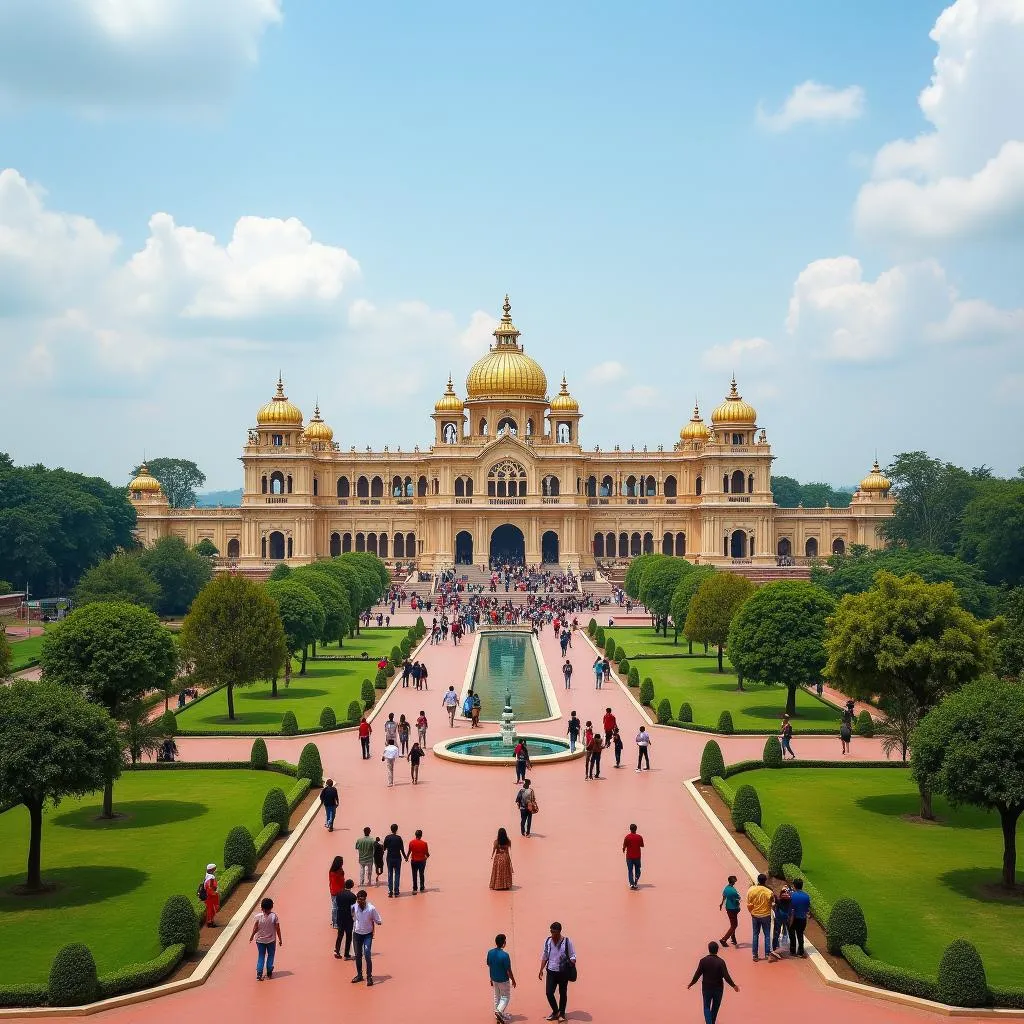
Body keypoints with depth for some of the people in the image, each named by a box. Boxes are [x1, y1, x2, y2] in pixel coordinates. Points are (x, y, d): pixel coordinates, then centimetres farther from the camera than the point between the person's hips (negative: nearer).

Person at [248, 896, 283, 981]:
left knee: (261, 956, 11)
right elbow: (278, 929, -9)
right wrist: (280, 939, 2)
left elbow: (255, 929, -10)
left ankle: (259, 974, 3)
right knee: (270, 956, 17)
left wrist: (251, 937, 8)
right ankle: (269, 973, 23)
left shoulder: (258, 917, -13)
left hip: (260, 940, 0)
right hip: (271, 940, 0)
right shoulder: (274, 916, -13)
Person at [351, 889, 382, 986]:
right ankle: (359, 975, 27)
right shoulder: (354, 908, -11)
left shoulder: (371, 908, -19)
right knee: (358, 955, 12)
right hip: (357, 934, 3)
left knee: (367, 955, -11)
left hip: (368, 934, -3)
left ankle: (369, 976, -1)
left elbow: (378, 921, -8)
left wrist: (378, 923, -22)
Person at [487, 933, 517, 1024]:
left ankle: (499, 1016, 29)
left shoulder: (490, 952, -8)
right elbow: (508, 970, -18)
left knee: (497, 997, 21)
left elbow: (489, 967, 3)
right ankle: (499, 1011, -10)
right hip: (503, 980, -6)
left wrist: (491, 979, 16)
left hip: (494, 979, 6)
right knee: (505, 997, 11)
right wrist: (513, 980, -3)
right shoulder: (505, 955, -26)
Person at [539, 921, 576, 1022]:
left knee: (563, 993, 8)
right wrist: (541, 970, 7)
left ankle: (562, 1013, 26)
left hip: (563, 972, -3)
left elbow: (572, 956, -6)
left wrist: (572, 964, -23)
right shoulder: (547, 941, 0)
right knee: (548, 992, -1)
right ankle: (555, 1011, 20)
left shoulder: (567, 941, -11)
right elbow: (544, 956, 9)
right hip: (551, 971, 3)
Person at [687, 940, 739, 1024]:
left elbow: (697, 974, -8)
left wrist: (691, 984, 6)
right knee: (715, 1006, 22)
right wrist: (734, 985, -5)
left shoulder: (703, 960, -12)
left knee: (707, 1007, 12)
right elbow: (726, 976, -17)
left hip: (706, 988, 0)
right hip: (718, 988, 0)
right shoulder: (721, 962, -16)